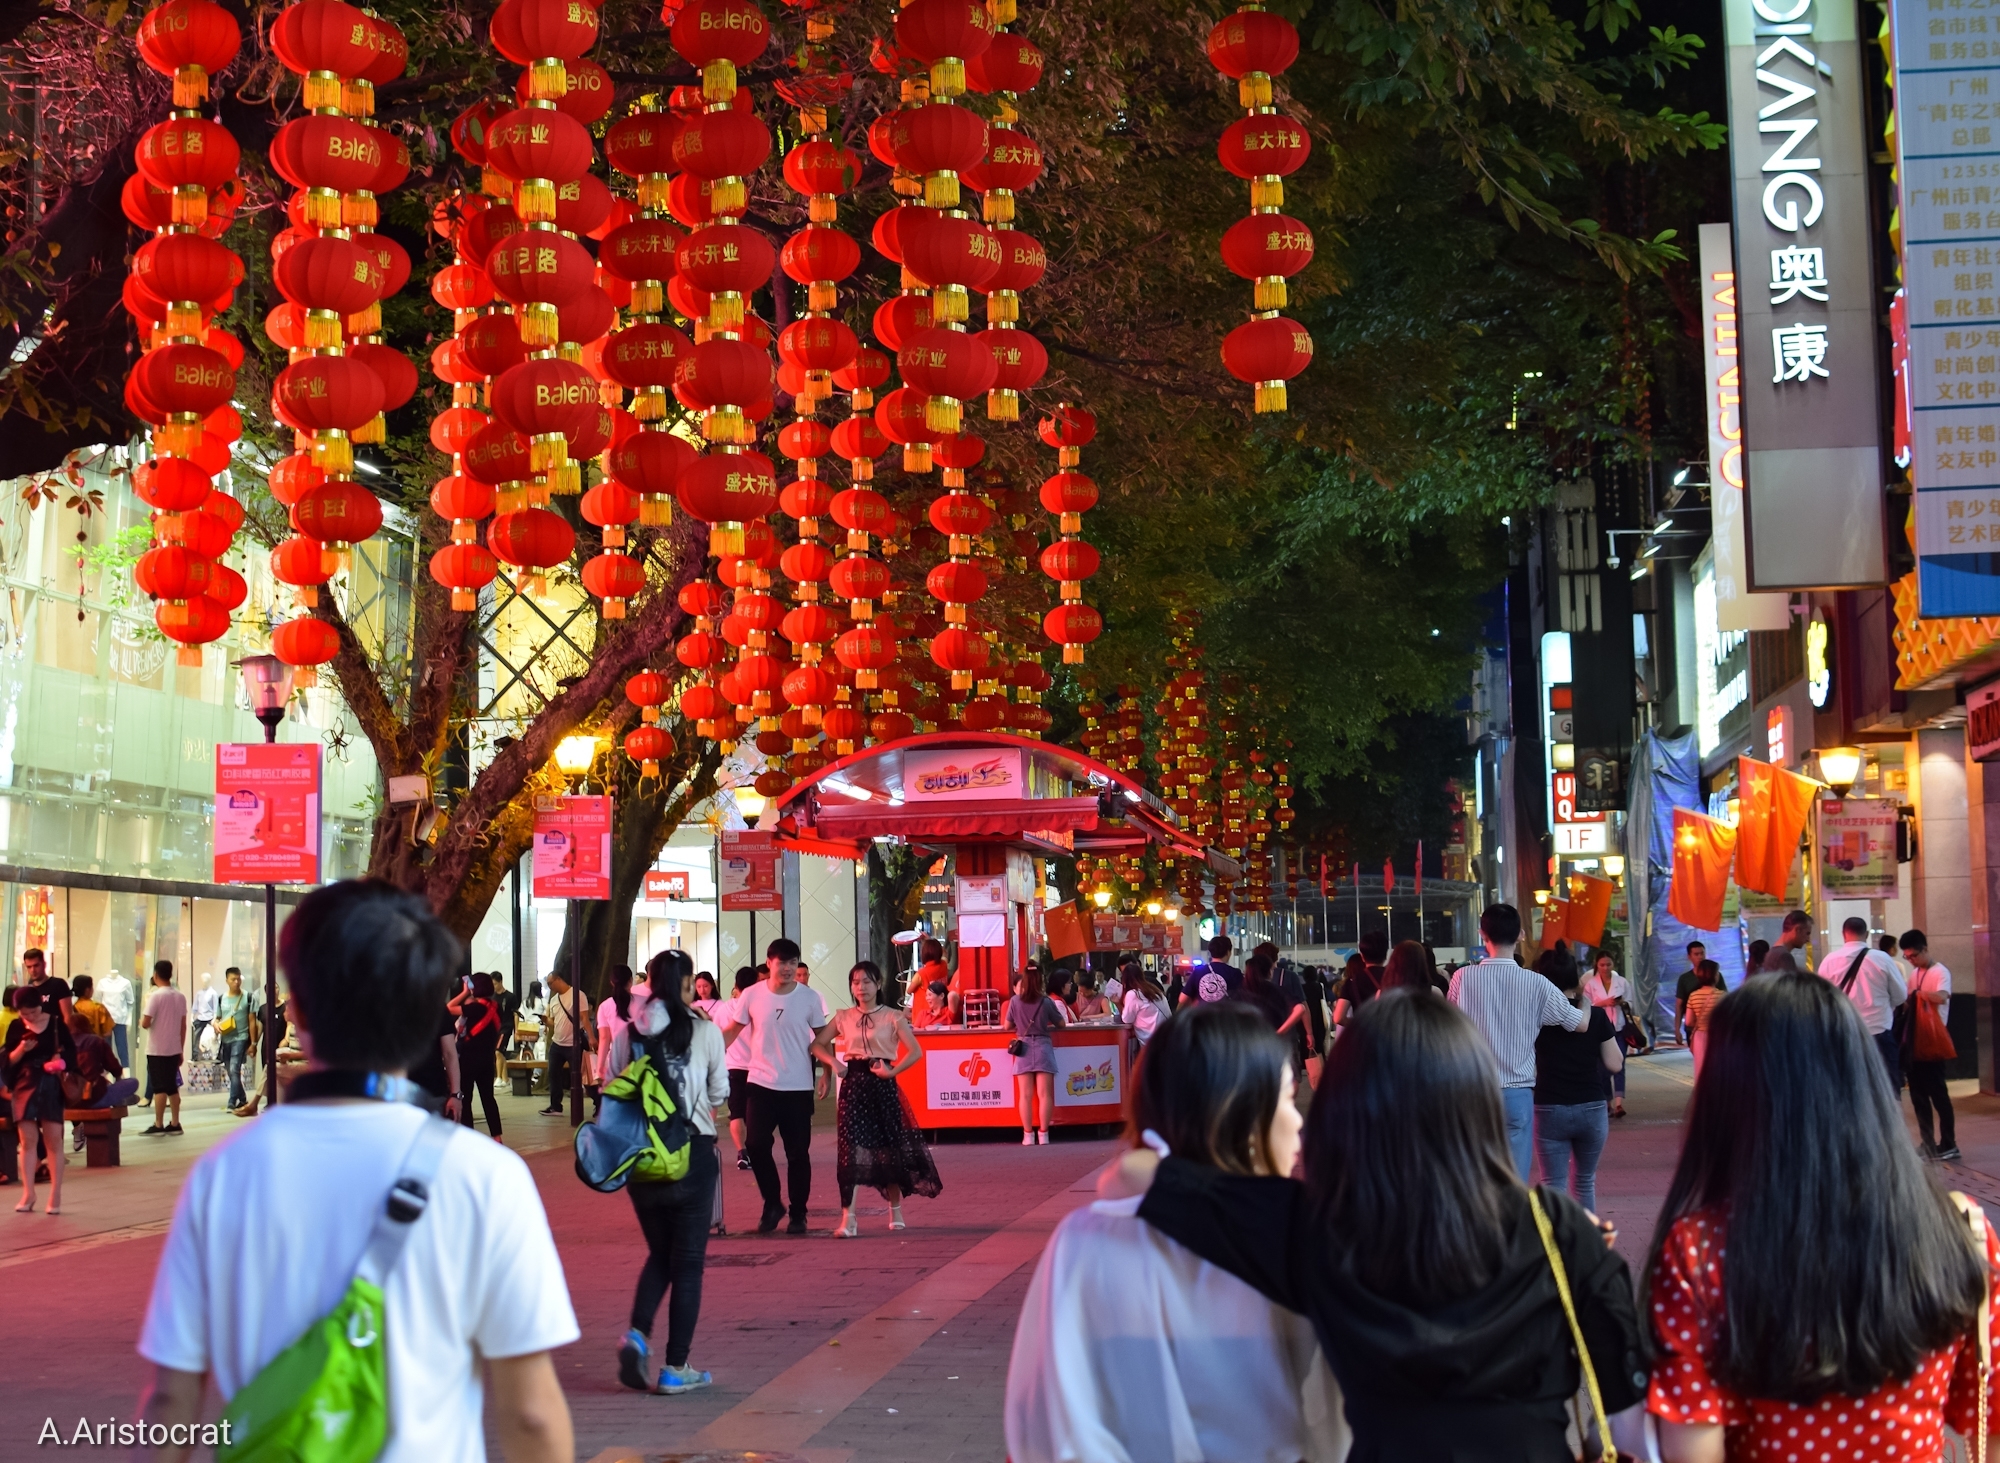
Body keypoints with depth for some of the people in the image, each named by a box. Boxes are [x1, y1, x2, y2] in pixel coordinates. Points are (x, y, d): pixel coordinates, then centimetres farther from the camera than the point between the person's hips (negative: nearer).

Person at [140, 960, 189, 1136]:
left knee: (159, 1088, -3)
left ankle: (158, 1125, -2)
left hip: (157, 1050, -6)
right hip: (174, 1049, 6)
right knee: (172, 1087, 11)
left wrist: (141, 1021, 9)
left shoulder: (155, 996, -12)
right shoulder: (180, 997, 7)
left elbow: (145, 1023, -15)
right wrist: (181, 1050, 16)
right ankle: (175, 1124, 11)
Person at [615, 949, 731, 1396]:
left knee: (659, 1252, 19)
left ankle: (638, 1333, -3)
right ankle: (676, 1367, 7)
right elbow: (720, 1094, 2)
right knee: (687, 1260, 6)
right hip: (692, 1151, -3)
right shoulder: (705, 1031, -7)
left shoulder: (630, 1033, 0)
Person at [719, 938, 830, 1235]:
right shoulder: (752, 996, -3)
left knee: (798, 1152, 3)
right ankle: (772, 1204, 16)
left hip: (799, 1087, -1)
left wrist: (825, 1073, -7)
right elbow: (732, 1030, 3)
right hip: (761, 1084, 1)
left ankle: (798, 1213, 17)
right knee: (756, 1145, -4)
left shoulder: (809, 997, -4)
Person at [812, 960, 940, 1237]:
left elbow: (916, 1051, -7)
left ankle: (895, 1210, 27)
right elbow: (818, 1044, 11)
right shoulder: (844, 1018, 7)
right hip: (853, 1085, 2)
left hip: (882, 1085, -1)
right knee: (849, 1149, -8)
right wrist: (833, 1061, -6)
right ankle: (848, 1218, -10)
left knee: (889, 1147, 8)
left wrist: (893, 1071, -16)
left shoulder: (892, 1017, -1)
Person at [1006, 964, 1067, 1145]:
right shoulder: (1046, 1002, -6)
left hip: (1024, 1048, 1)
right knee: (1045, 1094, 1)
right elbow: (1061, 1024, 5)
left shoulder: (1015, 1001, -4)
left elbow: (1007, 1026, 5)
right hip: (1043, 1048, -1)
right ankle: (1043, 1133, -1)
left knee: (1025, 1095, 3)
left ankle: (1028, 1135, 1)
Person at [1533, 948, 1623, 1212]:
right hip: (1592, 1110, 2)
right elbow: (1615, 1064, -1)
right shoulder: (1596, 1015, -2)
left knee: (1554, 1185, 2)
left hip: (1550, 1111, -2)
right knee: (1585, 1182, 18)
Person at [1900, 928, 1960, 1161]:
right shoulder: (1915, 973, 12)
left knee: (1937, 1094, -5)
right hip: (1914, 1041, 8)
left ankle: (1948, 1145, 1)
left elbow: (1941, 997, -32)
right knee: (1918, 1095, 10)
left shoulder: (1939, 972, -12)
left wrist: (1917, 993, -23)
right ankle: (1928, 1144, 17)